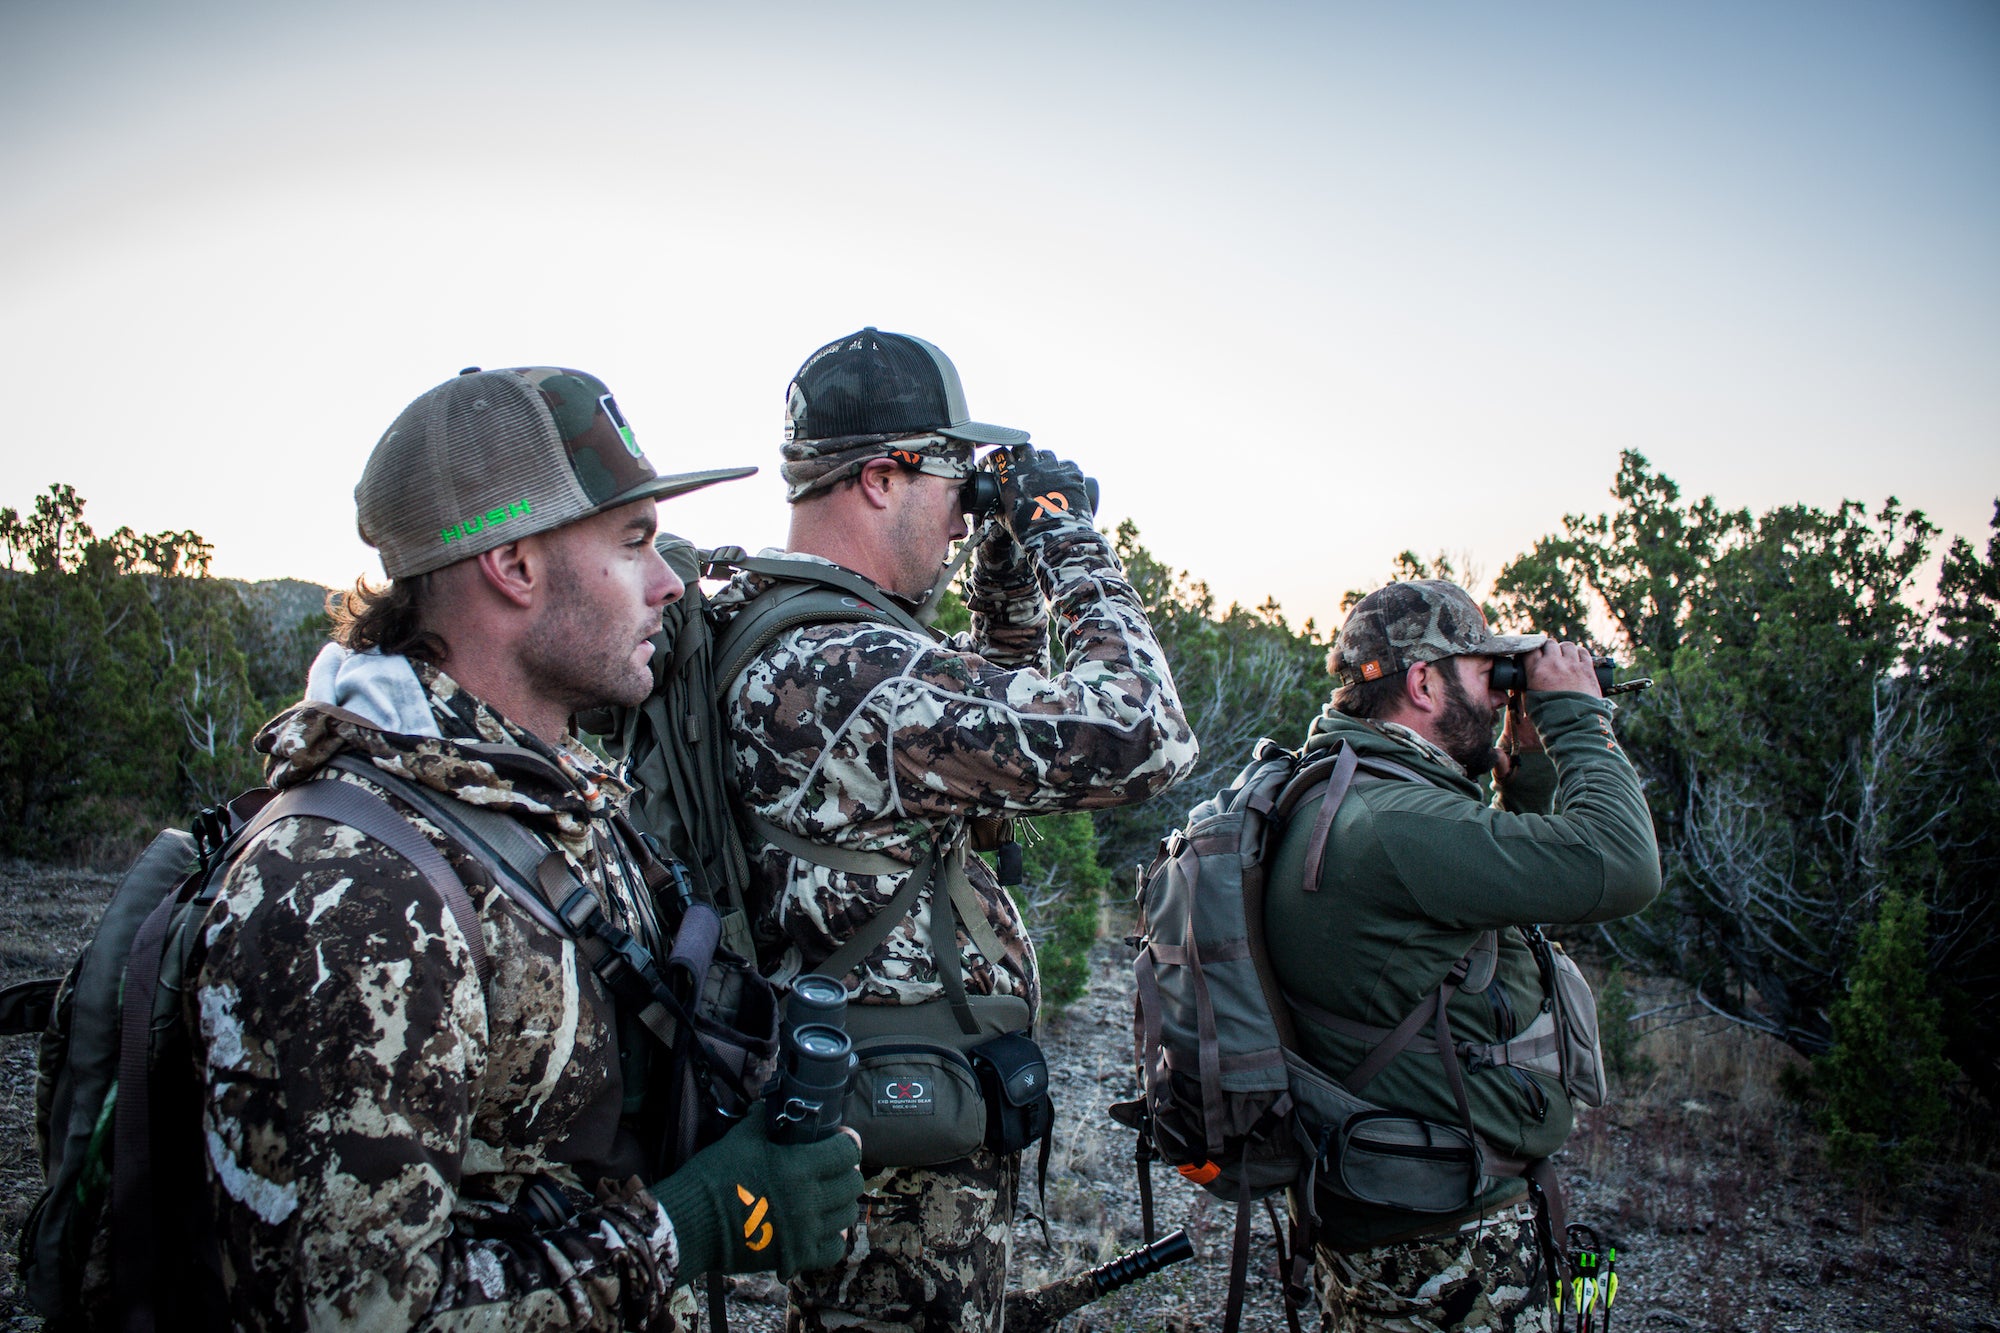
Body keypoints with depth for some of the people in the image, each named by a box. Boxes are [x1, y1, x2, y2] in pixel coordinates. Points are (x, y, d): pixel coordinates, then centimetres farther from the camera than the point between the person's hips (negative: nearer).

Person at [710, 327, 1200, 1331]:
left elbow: (992, 722, 17)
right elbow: (1144, 739, -30)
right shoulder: (842, 674, -29)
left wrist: (1011, 570, 4)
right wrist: (1068, 540, -16)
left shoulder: (767, 636, 4)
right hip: (907, 1169, -9)